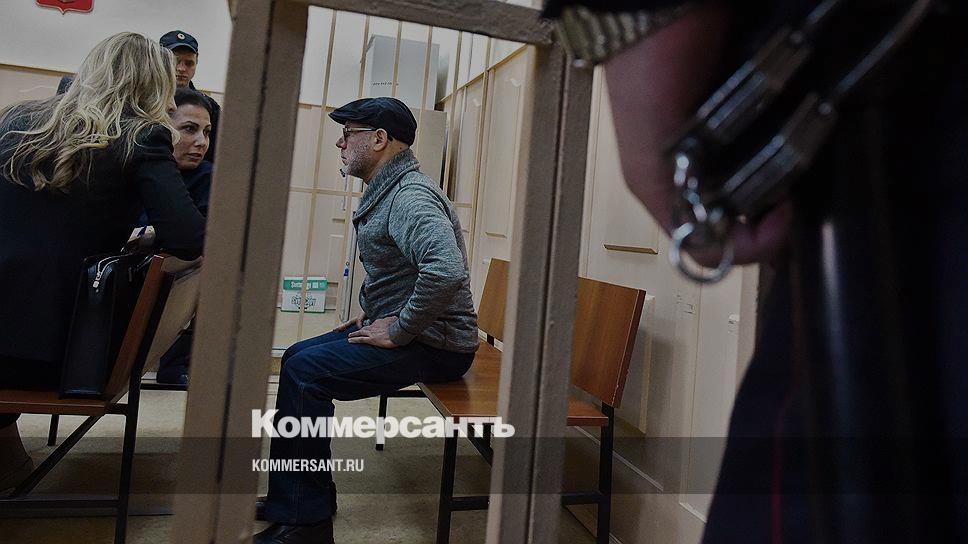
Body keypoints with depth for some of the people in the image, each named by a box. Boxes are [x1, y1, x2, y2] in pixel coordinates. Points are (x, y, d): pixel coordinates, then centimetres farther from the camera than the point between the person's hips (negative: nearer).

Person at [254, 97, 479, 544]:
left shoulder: (411, 197, -20)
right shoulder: (385, 192, 15)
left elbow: (447, 270, -38)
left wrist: (399, 331, -26)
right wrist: (370, 310, 15)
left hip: (434, 344, -10)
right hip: (394, 324, 11)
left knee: (304, 372, -18)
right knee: (297, 357, 9)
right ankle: (304, 495, 19)